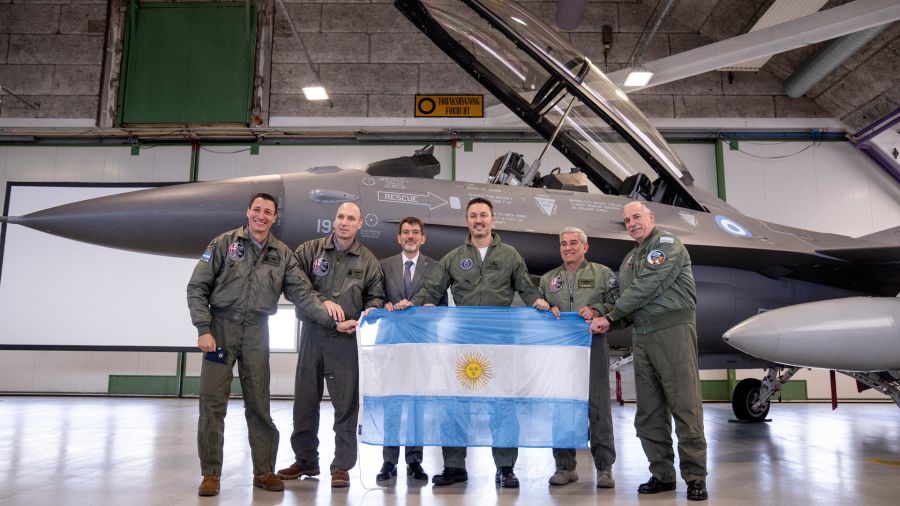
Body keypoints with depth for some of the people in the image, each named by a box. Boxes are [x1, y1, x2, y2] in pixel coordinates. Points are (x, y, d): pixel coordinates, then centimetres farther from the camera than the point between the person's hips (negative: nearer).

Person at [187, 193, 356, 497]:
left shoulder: (282, 255, 5)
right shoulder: (225, 243, -1)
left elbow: (303, 294, 1)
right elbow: (197, 287, -2)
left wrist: (334, 322, -9)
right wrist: (204, 329, -11)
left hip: (256, 331, 2)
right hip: (221, 326, -2)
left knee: (259, 404, 5)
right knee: (212, 401, 0)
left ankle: (264, 471, 16)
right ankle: (211, 474, 12)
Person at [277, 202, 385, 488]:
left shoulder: (368, 260, 8)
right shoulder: (309, 250, 6)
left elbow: (375, 296, 11)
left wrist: (370, 311, -10)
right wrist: (322, 301, -15)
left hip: (347, 339, -1)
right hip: (312, 333, 1)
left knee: (346, 403, -1)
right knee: (305, 400, 10)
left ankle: (342, 466, 10)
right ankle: (306, 460, 25)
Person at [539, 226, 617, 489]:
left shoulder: (603, 273, 10)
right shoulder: (548, 279, 19)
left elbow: (616, 304, 2)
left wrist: (596, 310, -15)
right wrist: (547, 310, -3)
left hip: (593, 343, -3)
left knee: (598, 405, -4)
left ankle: (604, 467, 4)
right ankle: (565, 466, 14)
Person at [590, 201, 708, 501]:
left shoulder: (667, 244, -3)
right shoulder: (630, 259, 22)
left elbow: (646, 287, -13)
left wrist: (610, 317, -9)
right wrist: (608, 323, 0)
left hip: (672, 329, -8)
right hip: (642, 335, 8)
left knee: (684, 406, -6)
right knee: (649, 411, 8)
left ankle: (695, 477, 2)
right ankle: (662, 474, 17)